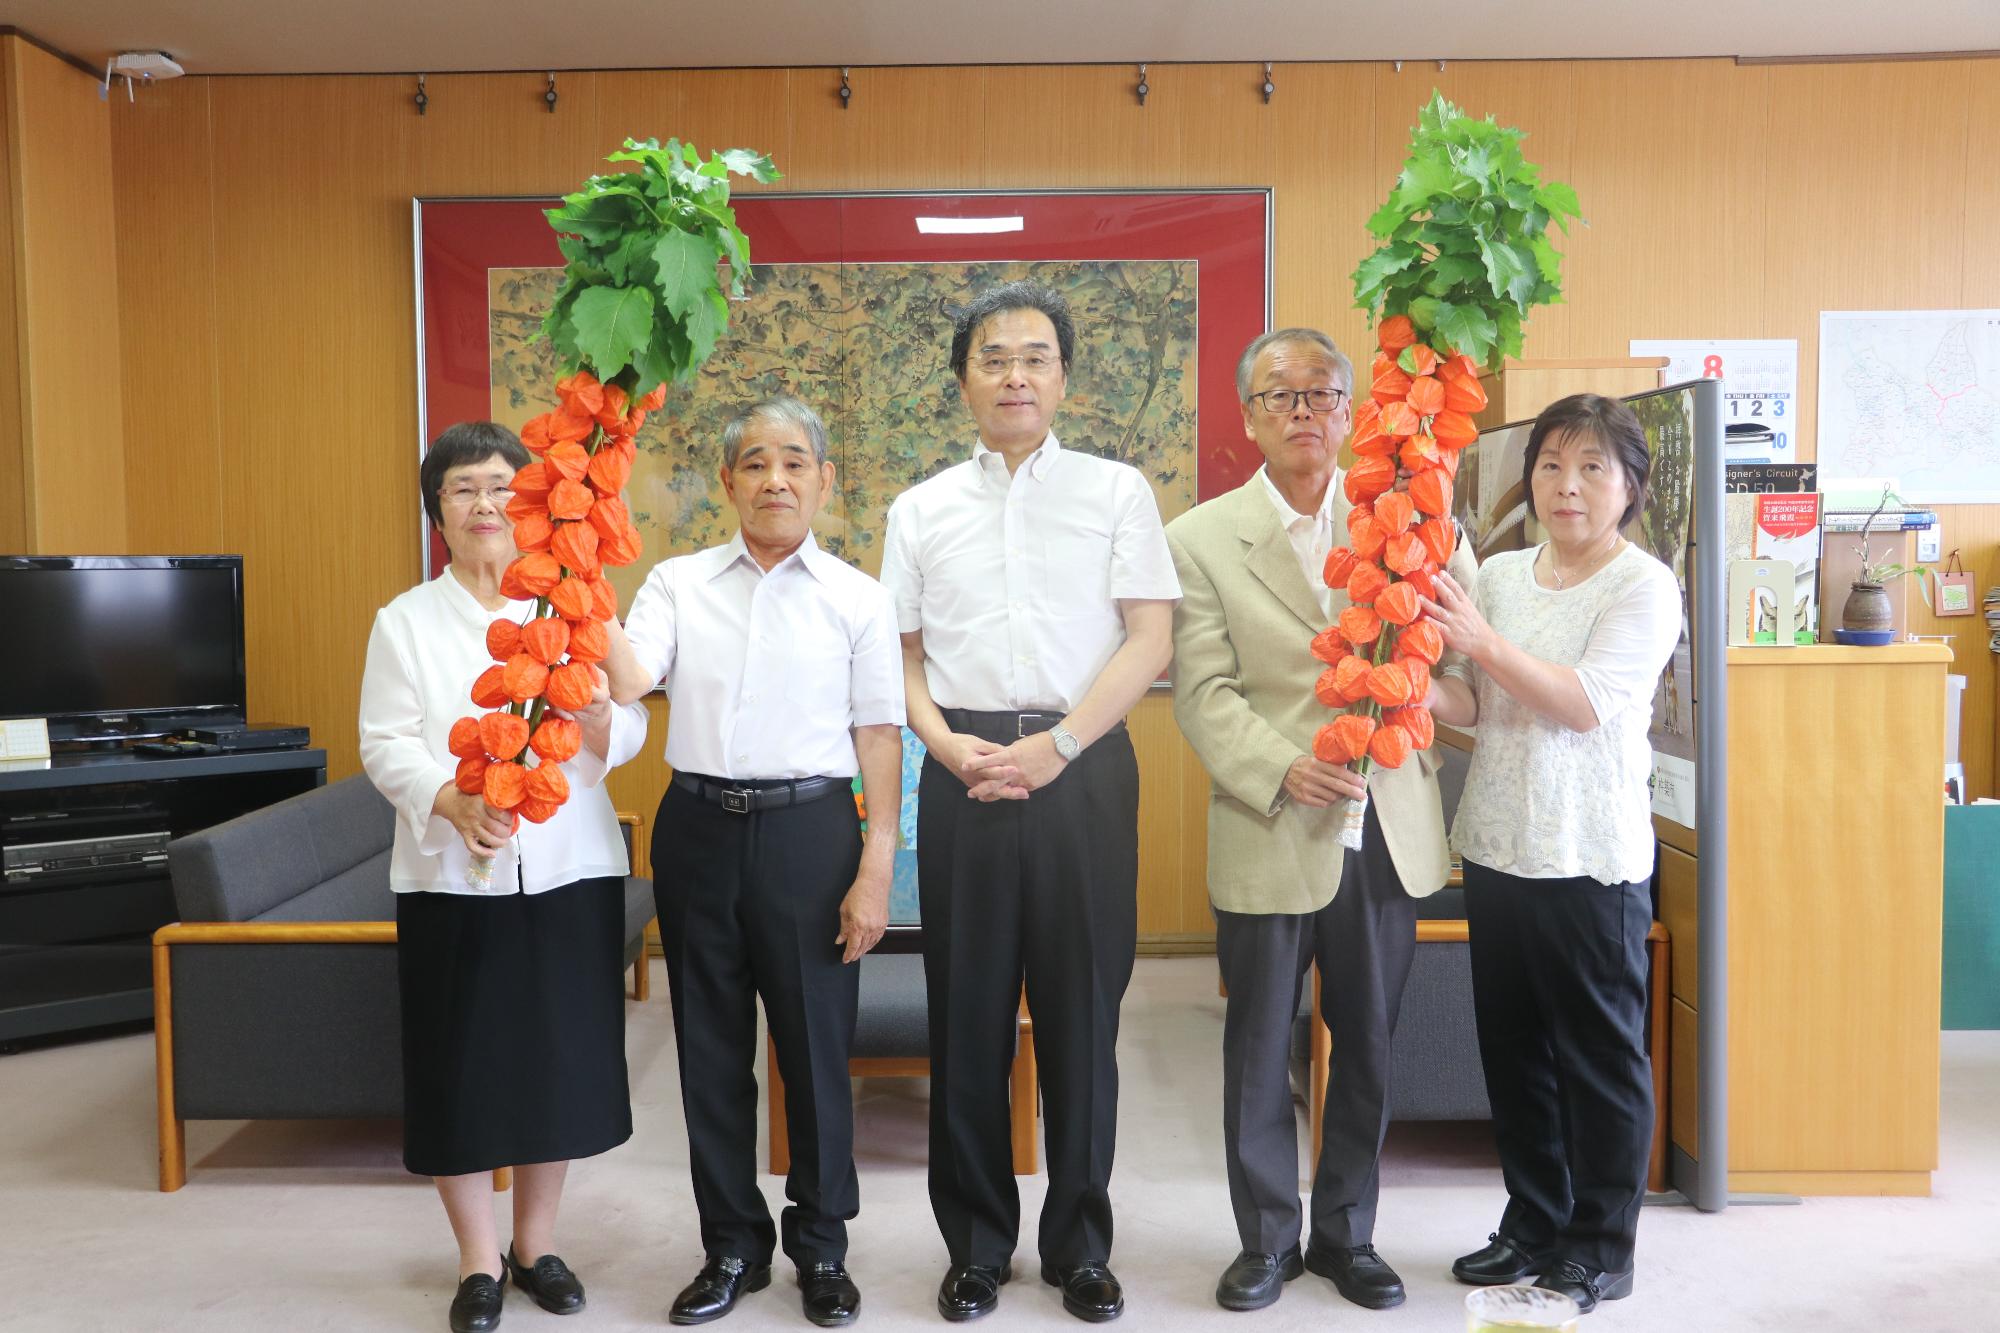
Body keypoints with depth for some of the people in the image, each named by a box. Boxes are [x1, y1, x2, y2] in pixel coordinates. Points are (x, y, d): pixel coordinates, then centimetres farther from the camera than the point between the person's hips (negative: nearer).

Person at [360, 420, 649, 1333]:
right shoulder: (406, 621, 6)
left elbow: (630, 733, 2)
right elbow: (385, 745, -4)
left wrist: (597, 720, -21)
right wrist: (452, 801, -24)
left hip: (570, 871, 1)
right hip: (451, 878, -1)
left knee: (561, 1059, 8)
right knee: (460, 1067, 4)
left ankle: (536, 1243, 28)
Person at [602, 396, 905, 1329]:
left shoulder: (856, 597, 2)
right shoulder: (678, 584, 6)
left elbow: (879, 738, -1)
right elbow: (628, 681, -7)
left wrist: (876, 868, -6)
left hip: (808, 830, -2)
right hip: (698, 829, 2)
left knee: (816, 1043, 6)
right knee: (712, 1047, 11)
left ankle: (822, 1246, 27)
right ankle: (733, 1246, 29)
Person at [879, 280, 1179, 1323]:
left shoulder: (1117, 492, 5)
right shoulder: (921, 510, 11)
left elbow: (1151, 639, -2)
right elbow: (901, 653, 10)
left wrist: (1058, 746, -12)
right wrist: (946, 744, -8)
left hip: (1083, 767, -1)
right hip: (964, 771, 2)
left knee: (1083, 1010, 5)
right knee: (967, 1011, 7)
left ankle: (1078, 1243, 22)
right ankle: (977, 1245, 23)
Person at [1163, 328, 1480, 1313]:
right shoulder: (1200, 539, -2)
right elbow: (1205, 693, -8)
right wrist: (1283, 768, -23)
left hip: (1387, 829, 3)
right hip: (1268, 834, -2)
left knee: (1368, 1048, 14)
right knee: (1258, 1054, 10)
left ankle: (1347, 1234, 33)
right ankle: (1267, 1240, 29)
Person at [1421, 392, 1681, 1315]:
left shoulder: (1644, 586, -8)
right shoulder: (1498, 574, 8)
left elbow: (1589, 702, -18)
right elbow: (1473, 704, 6)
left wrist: (1484, 641, -26)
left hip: (1591, 856, -6)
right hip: (1496, 846, 6)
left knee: (1600, 1052, 6)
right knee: (1512, 1047, 15)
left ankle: (1601, 1246, 23)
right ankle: (1534, 1223, 32)